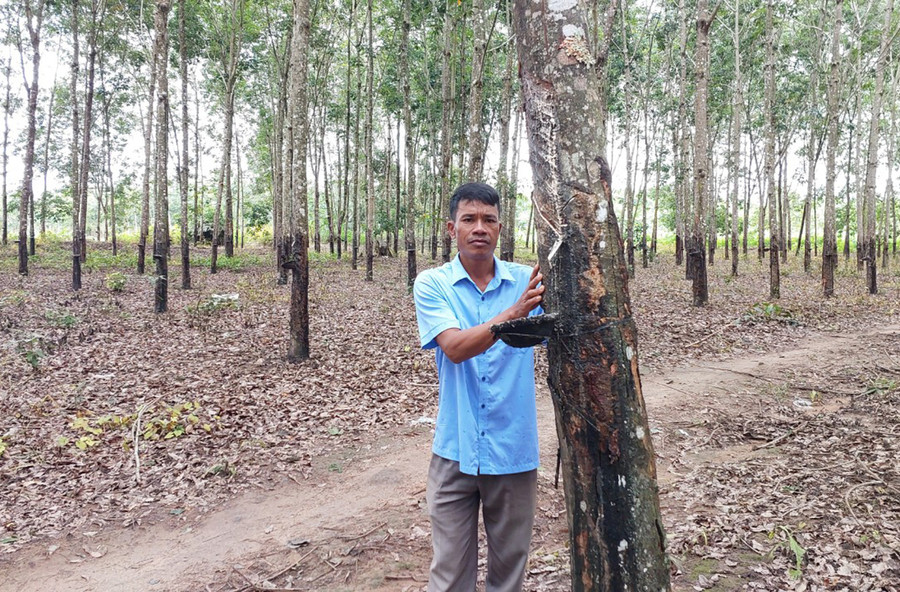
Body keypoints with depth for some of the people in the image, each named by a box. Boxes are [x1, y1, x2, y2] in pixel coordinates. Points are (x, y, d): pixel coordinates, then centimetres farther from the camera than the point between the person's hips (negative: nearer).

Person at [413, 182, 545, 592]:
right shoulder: (431, 284, -4)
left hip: (514, 448, 2)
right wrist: (513, 313, -32)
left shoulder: (526, 281, 1)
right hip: (456, 449, -1)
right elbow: (455, 347, -19)